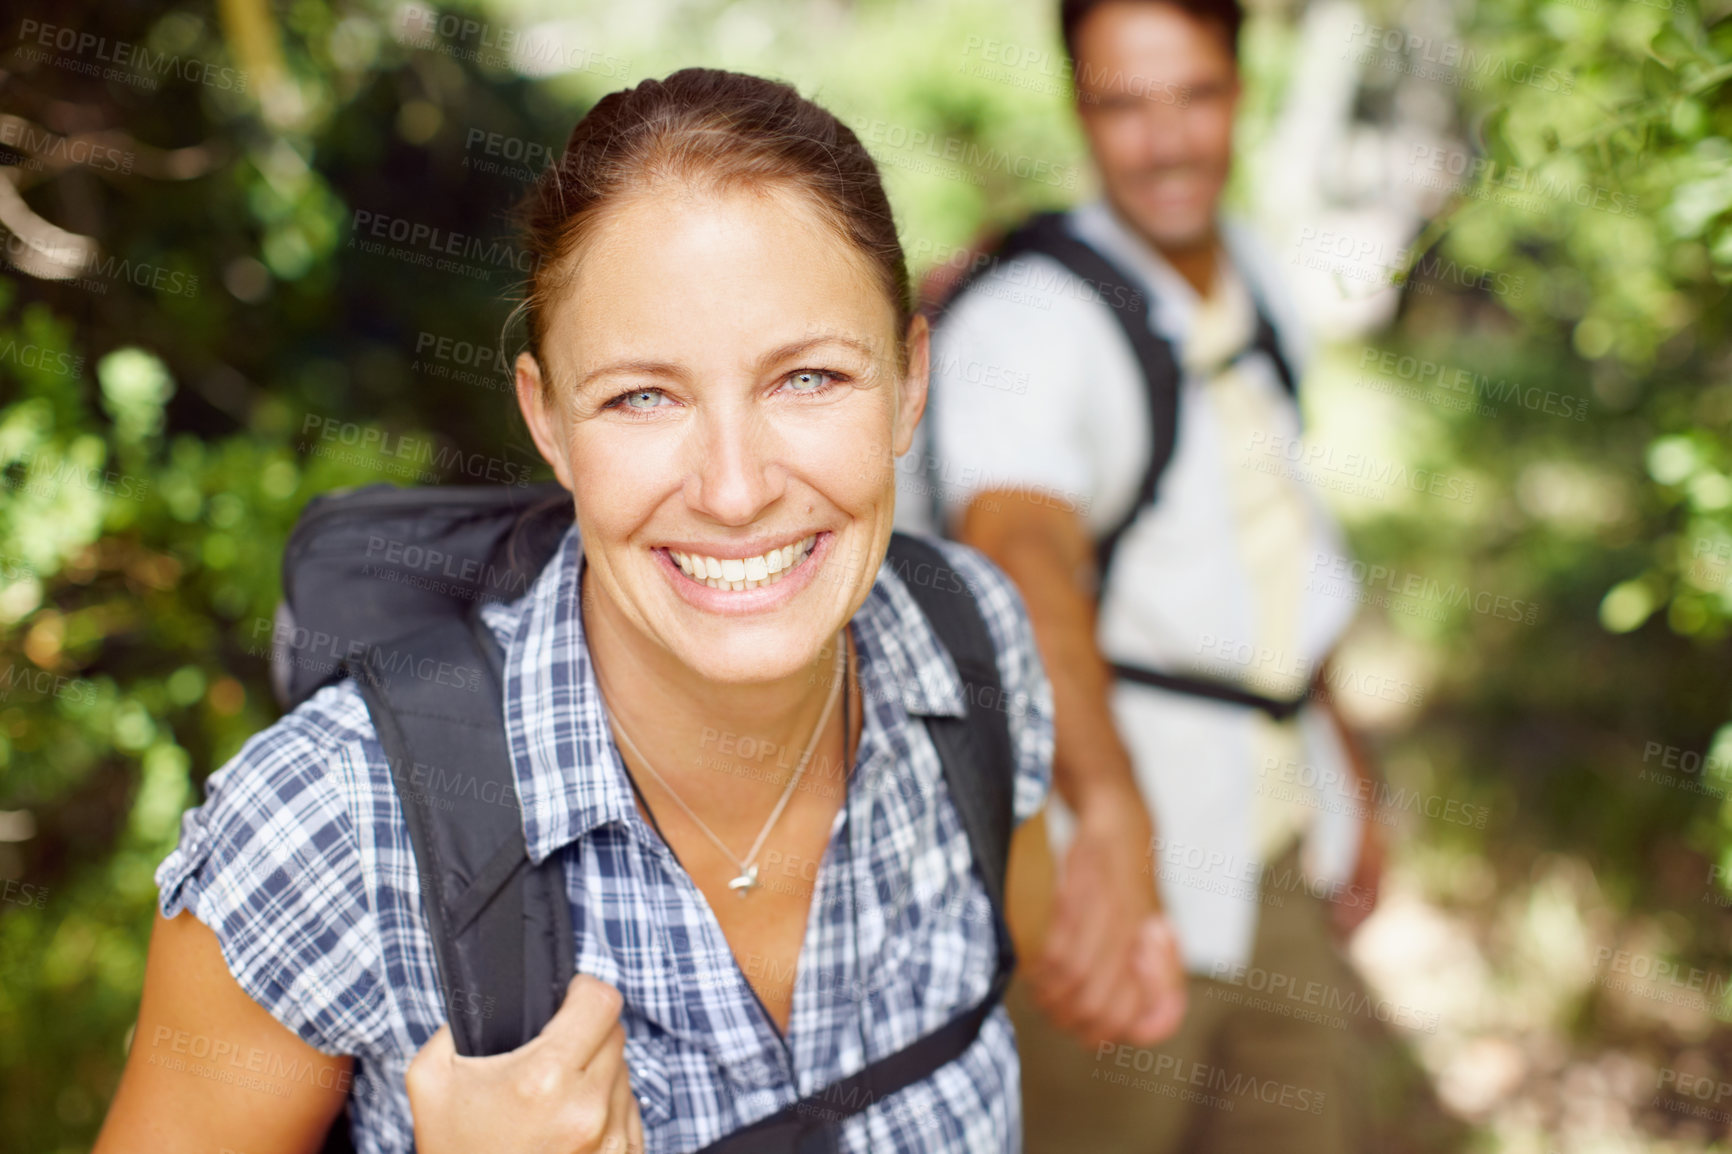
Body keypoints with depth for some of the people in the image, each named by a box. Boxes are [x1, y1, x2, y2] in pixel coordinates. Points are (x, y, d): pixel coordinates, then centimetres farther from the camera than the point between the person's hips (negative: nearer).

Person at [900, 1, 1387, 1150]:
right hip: (1114, 870, -7)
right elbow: (1022, 550, -39)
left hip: (1289, 859, 7)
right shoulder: (1024, 312, -20)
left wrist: (1343, 761, 19)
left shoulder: (1259, 285, 6)